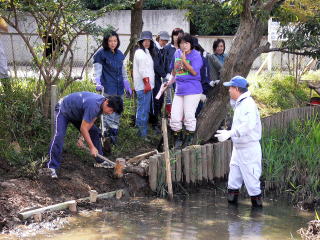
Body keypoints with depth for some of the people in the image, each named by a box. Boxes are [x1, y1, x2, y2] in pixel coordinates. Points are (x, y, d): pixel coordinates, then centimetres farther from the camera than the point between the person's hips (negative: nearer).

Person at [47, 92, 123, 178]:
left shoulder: (102, 103, -13)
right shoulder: (93, 105, -41)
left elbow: (90, 122, -6)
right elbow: (83, 128, -35)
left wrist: (82, 137, -12)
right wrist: (92, 147, -30)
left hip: (77, 113, 9)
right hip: (63, 111, -9)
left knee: (95, 132, 4)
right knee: (59, 136, -26)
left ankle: (100, 161, 13)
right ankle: (52, 167, -27)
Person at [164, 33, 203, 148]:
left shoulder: (196, 55, -9)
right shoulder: (177, 53, 11)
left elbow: (194, 72, -17)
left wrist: (184, 60, -19)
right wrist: (170, 82, 26)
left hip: (192, 90, -6)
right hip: (179, 90, 6)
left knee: (189, 116, -3)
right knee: (175, 117, 4)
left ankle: (189, 139, 12)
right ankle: (178, 139, 18)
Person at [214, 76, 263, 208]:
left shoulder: (248, 104, -20)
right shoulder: (239, 104, 11)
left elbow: (248, 125, -35)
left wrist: (230, 133, -40)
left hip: (249, 149, -10)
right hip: (238, 147, 10)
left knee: (251, 178, -3)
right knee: (234, 176, 14)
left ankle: (257, 203, 7)